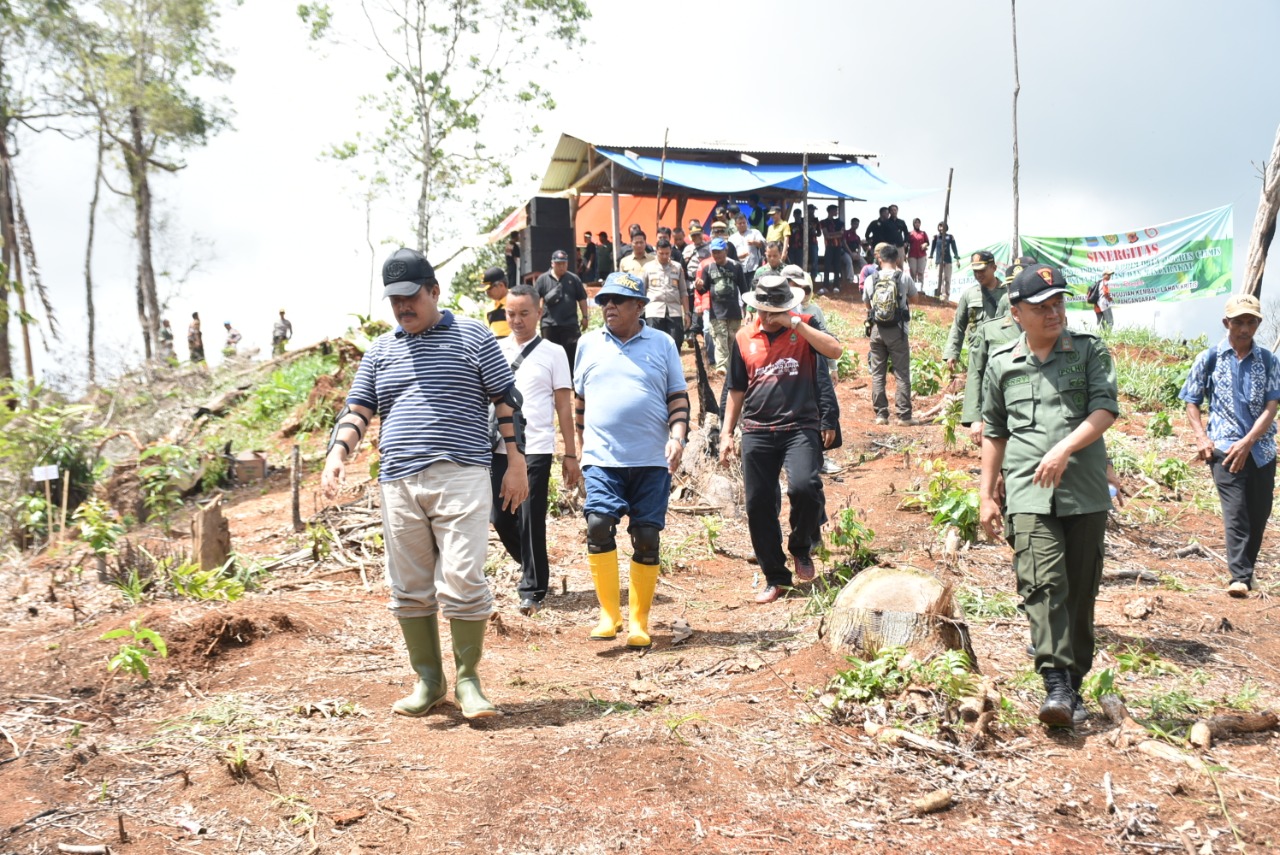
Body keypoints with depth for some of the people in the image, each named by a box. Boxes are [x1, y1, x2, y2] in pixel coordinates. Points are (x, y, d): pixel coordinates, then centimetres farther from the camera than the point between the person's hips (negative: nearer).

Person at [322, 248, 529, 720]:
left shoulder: (472, 336, 7)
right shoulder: (380, 349, 18)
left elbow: (506, 401, 6)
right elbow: (358, 410, 15)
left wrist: (516, 463, 1)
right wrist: (338, 453, -3)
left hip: (460, 477, -4)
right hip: (398, 482, 4)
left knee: (462, 581, -10)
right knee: (409, 589, 7)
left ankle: (468, 680, 5)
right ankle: (427, 680, 20)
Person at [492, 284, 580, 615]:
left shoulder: (553, 353, 3)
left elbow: (564, 406, 2)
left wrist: (571, 455, -1)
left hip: (535, 449, -3)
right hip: (498, 447, 4)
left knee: (531, 521, -3)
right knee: (501, 517, 7)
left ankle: (532, 590, 12)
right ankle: (533, 570, 32)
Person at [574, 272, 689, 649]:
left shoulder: (662, 343, 7)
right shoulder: (588, 343, 12)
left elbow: (678, 396, 8)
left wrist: (677, 435, -7)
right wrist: (581, 447, 19)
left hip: (652, 461, 0)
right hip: (602, 458, 1)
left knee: (647, 537, 0)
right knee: (598, 524, -17)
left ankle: (639, 621, 13)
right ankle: (609, 613, -4)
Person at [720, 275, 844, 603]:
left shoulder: (805, 326, 4)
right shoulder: (744, 338, 11)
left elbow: (835, 350, -15)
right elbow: (737, 390, 17)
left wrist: (794, 324, -17)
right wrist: (726, 433, 12)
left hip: (800, 426, -3)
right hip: (757, 432, 3)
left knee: (804, 486, -26)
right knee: (758, 505, 2)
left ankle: (801, 548, 4)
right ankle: (775, 578, 18)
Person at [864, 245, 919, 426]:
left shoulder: (871, 280, 2)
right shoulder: (904, 277, -4)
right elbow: (913, 294, 16)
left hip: (877, 330, 2)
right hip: (897, 331, -2)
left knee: (877, 374, 8)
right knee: (902, 374, 2)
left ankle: (881, 414, 8)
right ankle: (904, 416, 0)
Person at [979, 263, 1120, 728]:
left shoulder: (1090, 351, 6)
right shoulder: (1001, 364, 10)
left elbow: (1106, 409, -7)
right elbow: (994, 432, 17)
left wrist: (1064, 450, -22)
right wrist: (986, 495, 15)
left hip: (1086, 492, 0)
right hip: (1028, 493, 0)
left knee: (1081, 590, 6)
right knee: (1042, 582, -16)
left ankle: (1074, 683, 18)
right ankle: (1056, 683, -17)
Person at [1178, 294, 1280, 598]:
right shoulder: (1209, 359, 1)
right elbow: (1192, 403, 6)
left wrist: (1247, 443, -16)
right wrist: (1202, 438, -8)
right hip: (1225, 447, -3)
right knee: (1236, 512, -13)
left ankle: (1247, 570, 23)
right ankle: (1240, 576, -15)